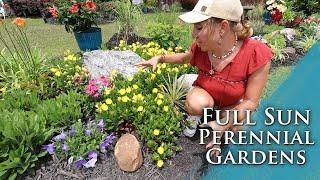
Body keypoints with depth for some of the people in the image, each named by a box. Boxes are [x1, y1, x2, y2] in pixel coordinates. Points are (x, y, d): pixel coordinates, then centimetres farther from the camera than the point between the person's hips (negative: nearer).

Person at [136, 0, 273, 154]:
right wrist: (160, 58, -8)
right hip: (205, 94, 1)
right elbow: (186, 57, 4)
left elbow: (250, 101, -23)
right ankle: (194, 117, 2)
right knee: (195, 104, -32)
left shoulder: (256, 55, -33)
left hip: (233, 104, 0)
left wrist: (223, 125, -34)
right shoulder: (201, 47, -23)